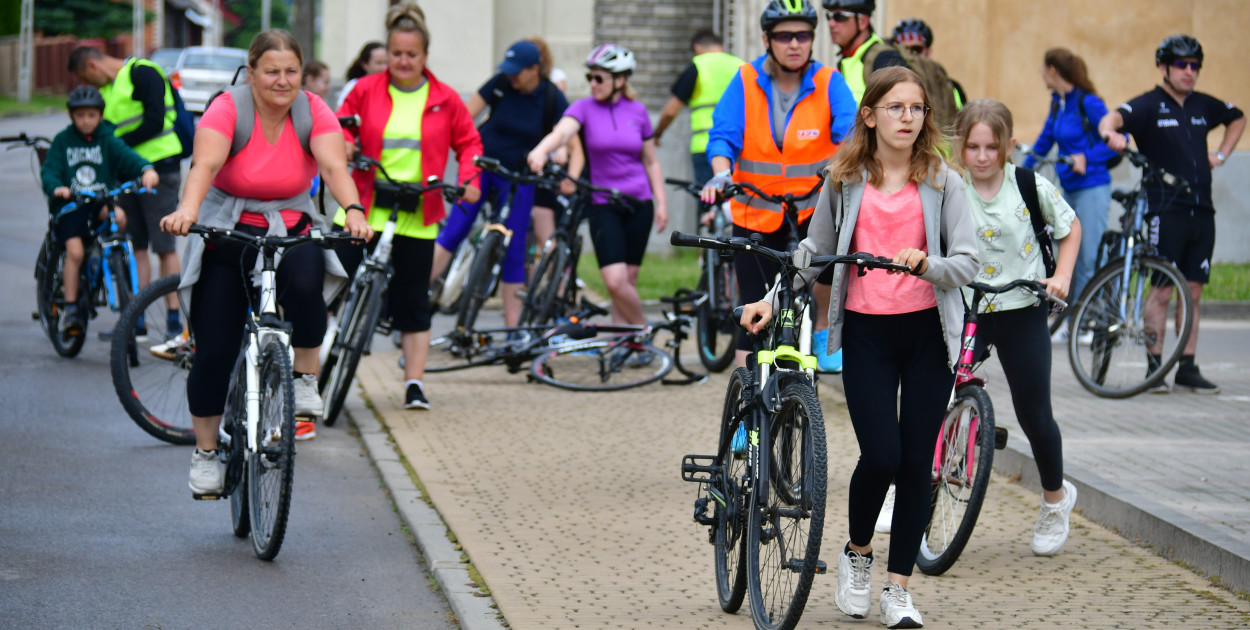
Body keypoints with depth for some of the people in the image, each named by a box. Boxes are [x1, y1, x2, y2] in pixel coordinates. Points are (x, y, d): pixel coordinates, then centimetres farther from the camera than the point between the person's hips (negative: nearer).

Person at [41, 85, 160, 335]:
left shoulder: (107, 141, 7)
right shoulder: (63, 141, 5)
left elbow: (126, 156, -9)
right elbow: (49, 170, -3)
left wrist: (146, 169, -31)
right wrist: (56, 188, -26)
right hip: (70, 205, -1)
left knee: (118, 217, -31)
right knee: (74, 251, -19)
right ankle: (70, 308, -8)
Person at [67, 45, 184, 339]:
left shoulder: (142, 73, -8)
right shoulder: (106, 89, 18)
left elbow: (155, 122, -17)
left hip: (159, 167, -8)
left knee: (165, 246, -7)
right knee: (137, 246, 7)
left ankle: (174, 319, -5)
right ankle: (137, 320, 9)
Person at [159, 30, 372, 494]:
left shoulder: (313, 112, -8)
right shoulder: (227, 109, -14)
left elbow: (333, 165, -23)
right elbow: (205, 164, -31)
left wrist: (353, 209, -43)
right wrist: (187, 210, -51)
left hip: (292, 233, 1)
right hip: (225, 234, -1)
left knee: (305, 282, -34)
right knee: (214, 351, -4)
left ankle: (305, 382, -9)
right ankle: (205, 452, 15)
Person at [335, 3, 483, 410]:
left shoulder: (445, 100, 4)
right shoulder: (366, 91, 4)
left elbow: (468, 142, 14)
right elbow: (339, 128, 13)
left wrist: (469, 179, -3)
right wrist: (343, 145, -9)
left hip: (417, 217, 0)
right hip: (364, 210, 0)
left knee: (413, 303, 5)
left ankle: (414, 384, 11)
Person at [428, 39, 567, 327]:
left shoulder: (553, 99, -9)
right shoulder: (500, 84, -7)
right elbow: (464, 116, -2)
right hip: (482, 166, 0)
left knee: (513, 250, 2)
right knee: (454, 230, -13)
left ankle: (513, 327, 9)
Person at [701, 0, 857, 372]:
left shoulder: (829, 83, -4)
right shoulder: (746, 82, -3)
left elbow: (850, 132, -14)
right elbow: (723, 135, -8)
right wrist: (722, 174, -27)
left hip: (815, 206, 0)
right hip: (757, 212, 0)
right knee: (756, 315, 0)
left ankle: (823, 332, -3)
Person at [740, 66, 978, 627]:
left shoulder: (941, 181, 1)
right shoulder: (844, 180, 5)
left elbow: (967, 263, -3)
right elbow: (815, 250, 14)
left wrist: (926, 262, -23)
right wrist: (772, 299, 2)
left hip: (927, 331, 0)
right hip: (866, 331, 0)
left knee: (916, 460, 1)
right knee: (880, 455, -12)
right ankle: (857, 554, 17)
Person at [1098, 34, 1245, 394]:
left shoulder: (1204, 106, 13)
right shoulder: (1150, 105, -4)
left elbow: (1238, 118, 33)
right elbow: (1111, 119, -23)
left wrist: (1221, 154, 19)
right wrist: (1112, 134, -47)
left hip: (1201, 212, 5)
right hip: (1166, 211, -5)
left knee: (1193, 291, 6)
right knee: (1163, 289, -6)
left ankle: (1188, 368, 10)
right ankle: (1154, 366, 0)